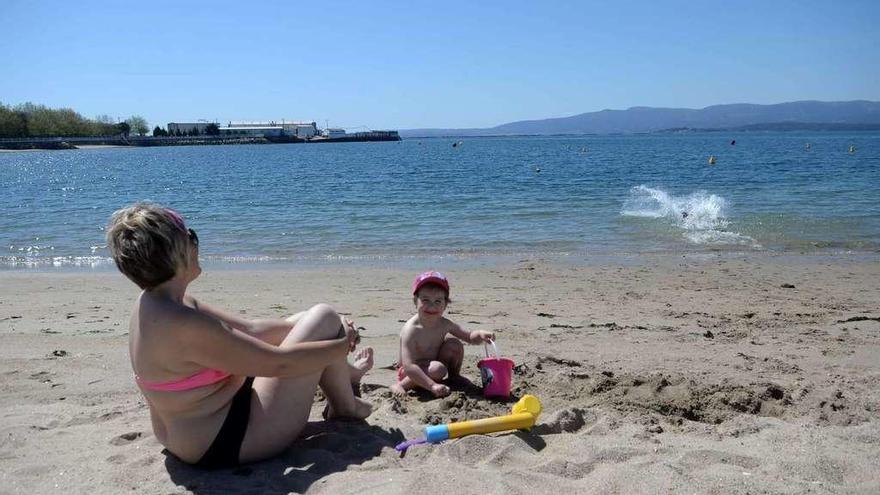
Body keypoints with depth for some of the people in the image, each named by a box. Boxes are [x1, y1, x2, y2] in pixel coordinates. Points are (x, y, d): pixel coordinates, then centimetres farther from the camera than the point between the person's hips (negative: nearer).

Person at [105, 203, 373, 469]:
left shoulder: (153, 302, 0)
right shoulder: (183, 326, -31)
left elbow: (250, 330, 6)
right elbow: (277, 363, -24)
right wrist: (342, 345, -9)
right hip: (230, 443, -10)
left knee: (307, 320, 19)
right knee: (324, 317, -5)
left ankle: (342, 373, 42)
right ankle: (346, 408, 17)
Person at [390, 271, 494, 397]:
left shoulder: (444, 324, -11)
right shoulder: (410, 330, -31)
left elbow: (469, 337, 3)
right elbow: (408, 367, -37)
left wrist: (480, 335, -21)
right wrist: (432, 386, -44)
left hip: (432, 366, 6)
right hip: (412, 373, -6)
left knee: (455, 344, -9)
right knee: (438, 369, -33)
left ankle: (454, 376, 14)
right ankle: (401, 385, -16)